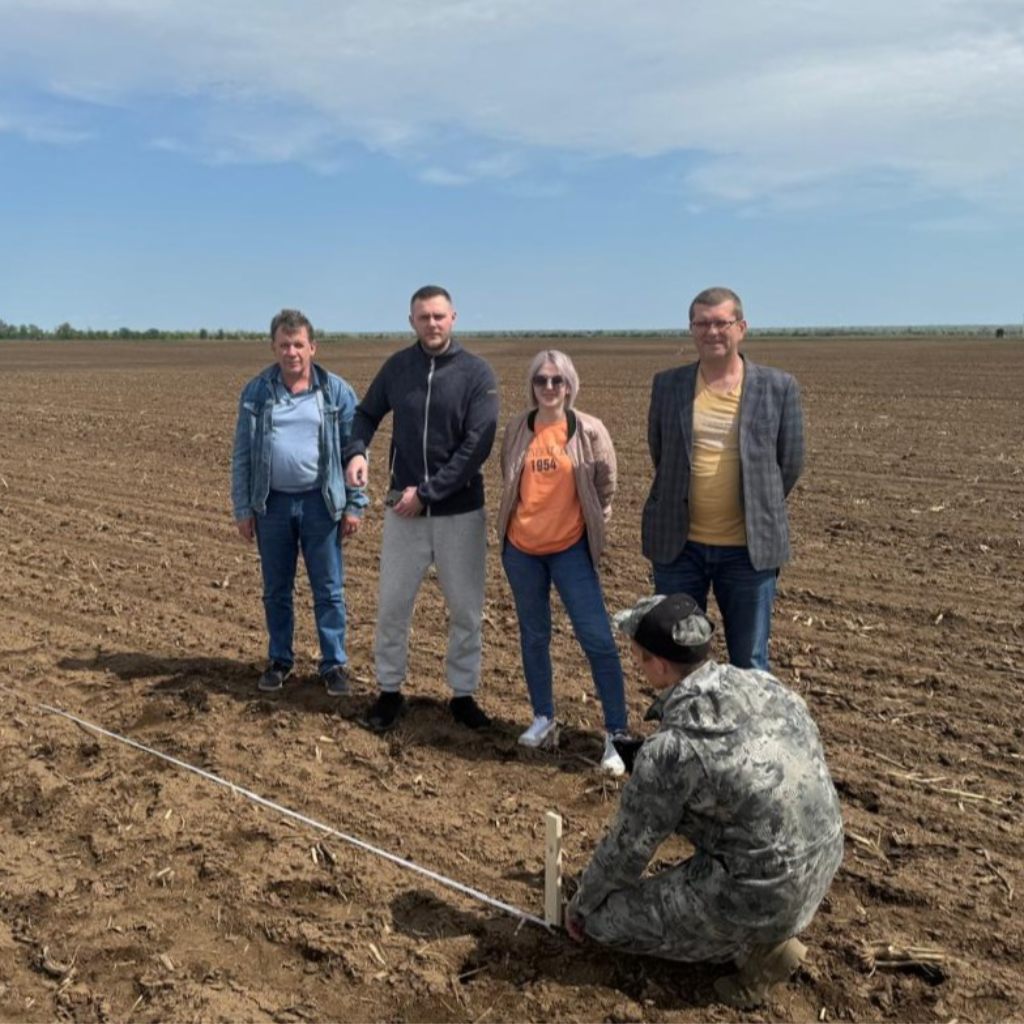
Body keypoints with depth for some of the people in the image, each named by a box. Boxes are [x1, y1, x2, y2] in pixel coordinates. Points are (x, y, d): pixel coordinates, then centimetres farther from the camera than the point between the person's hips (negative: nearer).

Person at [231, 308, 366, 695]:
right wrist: (242, 509, 1)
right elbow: (242, 455, 4)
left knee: (329, 590, 4)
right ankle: (279, 659, 28)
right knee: (276, 590, 13)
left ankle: (334, 664, 17)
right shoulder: (255, 393, 2)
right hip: (272, 504, 2)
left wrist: (354, 505, -3)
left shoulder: (337, 392, -2)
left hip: (320, 503, -2)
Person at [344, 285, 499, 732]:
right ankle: (389, 690, 25)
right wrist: (356, 451, -8)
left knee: (466, 610, 8)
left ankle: (463, 694, 25)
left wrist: (427, 492, -17)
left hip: (460, 511, -2)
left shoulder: (476, 372, -8)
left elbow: (477, 446, -14)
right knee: (391, 606, 8)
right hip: (404, 509, 2)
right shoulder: (396, 367, 2)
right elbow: (366, 413, 14)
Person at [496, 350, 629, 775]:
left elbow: (605, 486, 4)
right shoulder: (517, 428, -1)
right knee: (533, 634, 13)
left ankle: (617, 735, 0)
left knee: (597, 639, -8)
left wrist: (591, 523, 9)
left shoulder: (589, 430, -8)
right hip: (520, 548, 3)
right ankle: (544, 719, 29)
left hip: (570, 548, -3)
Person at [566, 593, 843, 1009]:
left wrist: (581, 904, 11)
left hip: (766, 896, -7)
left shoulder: (668, 750, -23)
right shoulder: (763, 684, -3)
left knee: (606, 919, 6)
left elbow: (627, 849, -9)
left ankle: (757, 942, 1)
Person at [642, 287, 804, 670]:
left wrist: (759, 514, 11)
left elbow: (789, 464, 5)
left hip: (749, 548, -1)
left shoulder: (779, 387, -3)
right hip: (678, 545, 2)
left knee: (749, 664, 11)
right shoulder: (667, 384, 1)